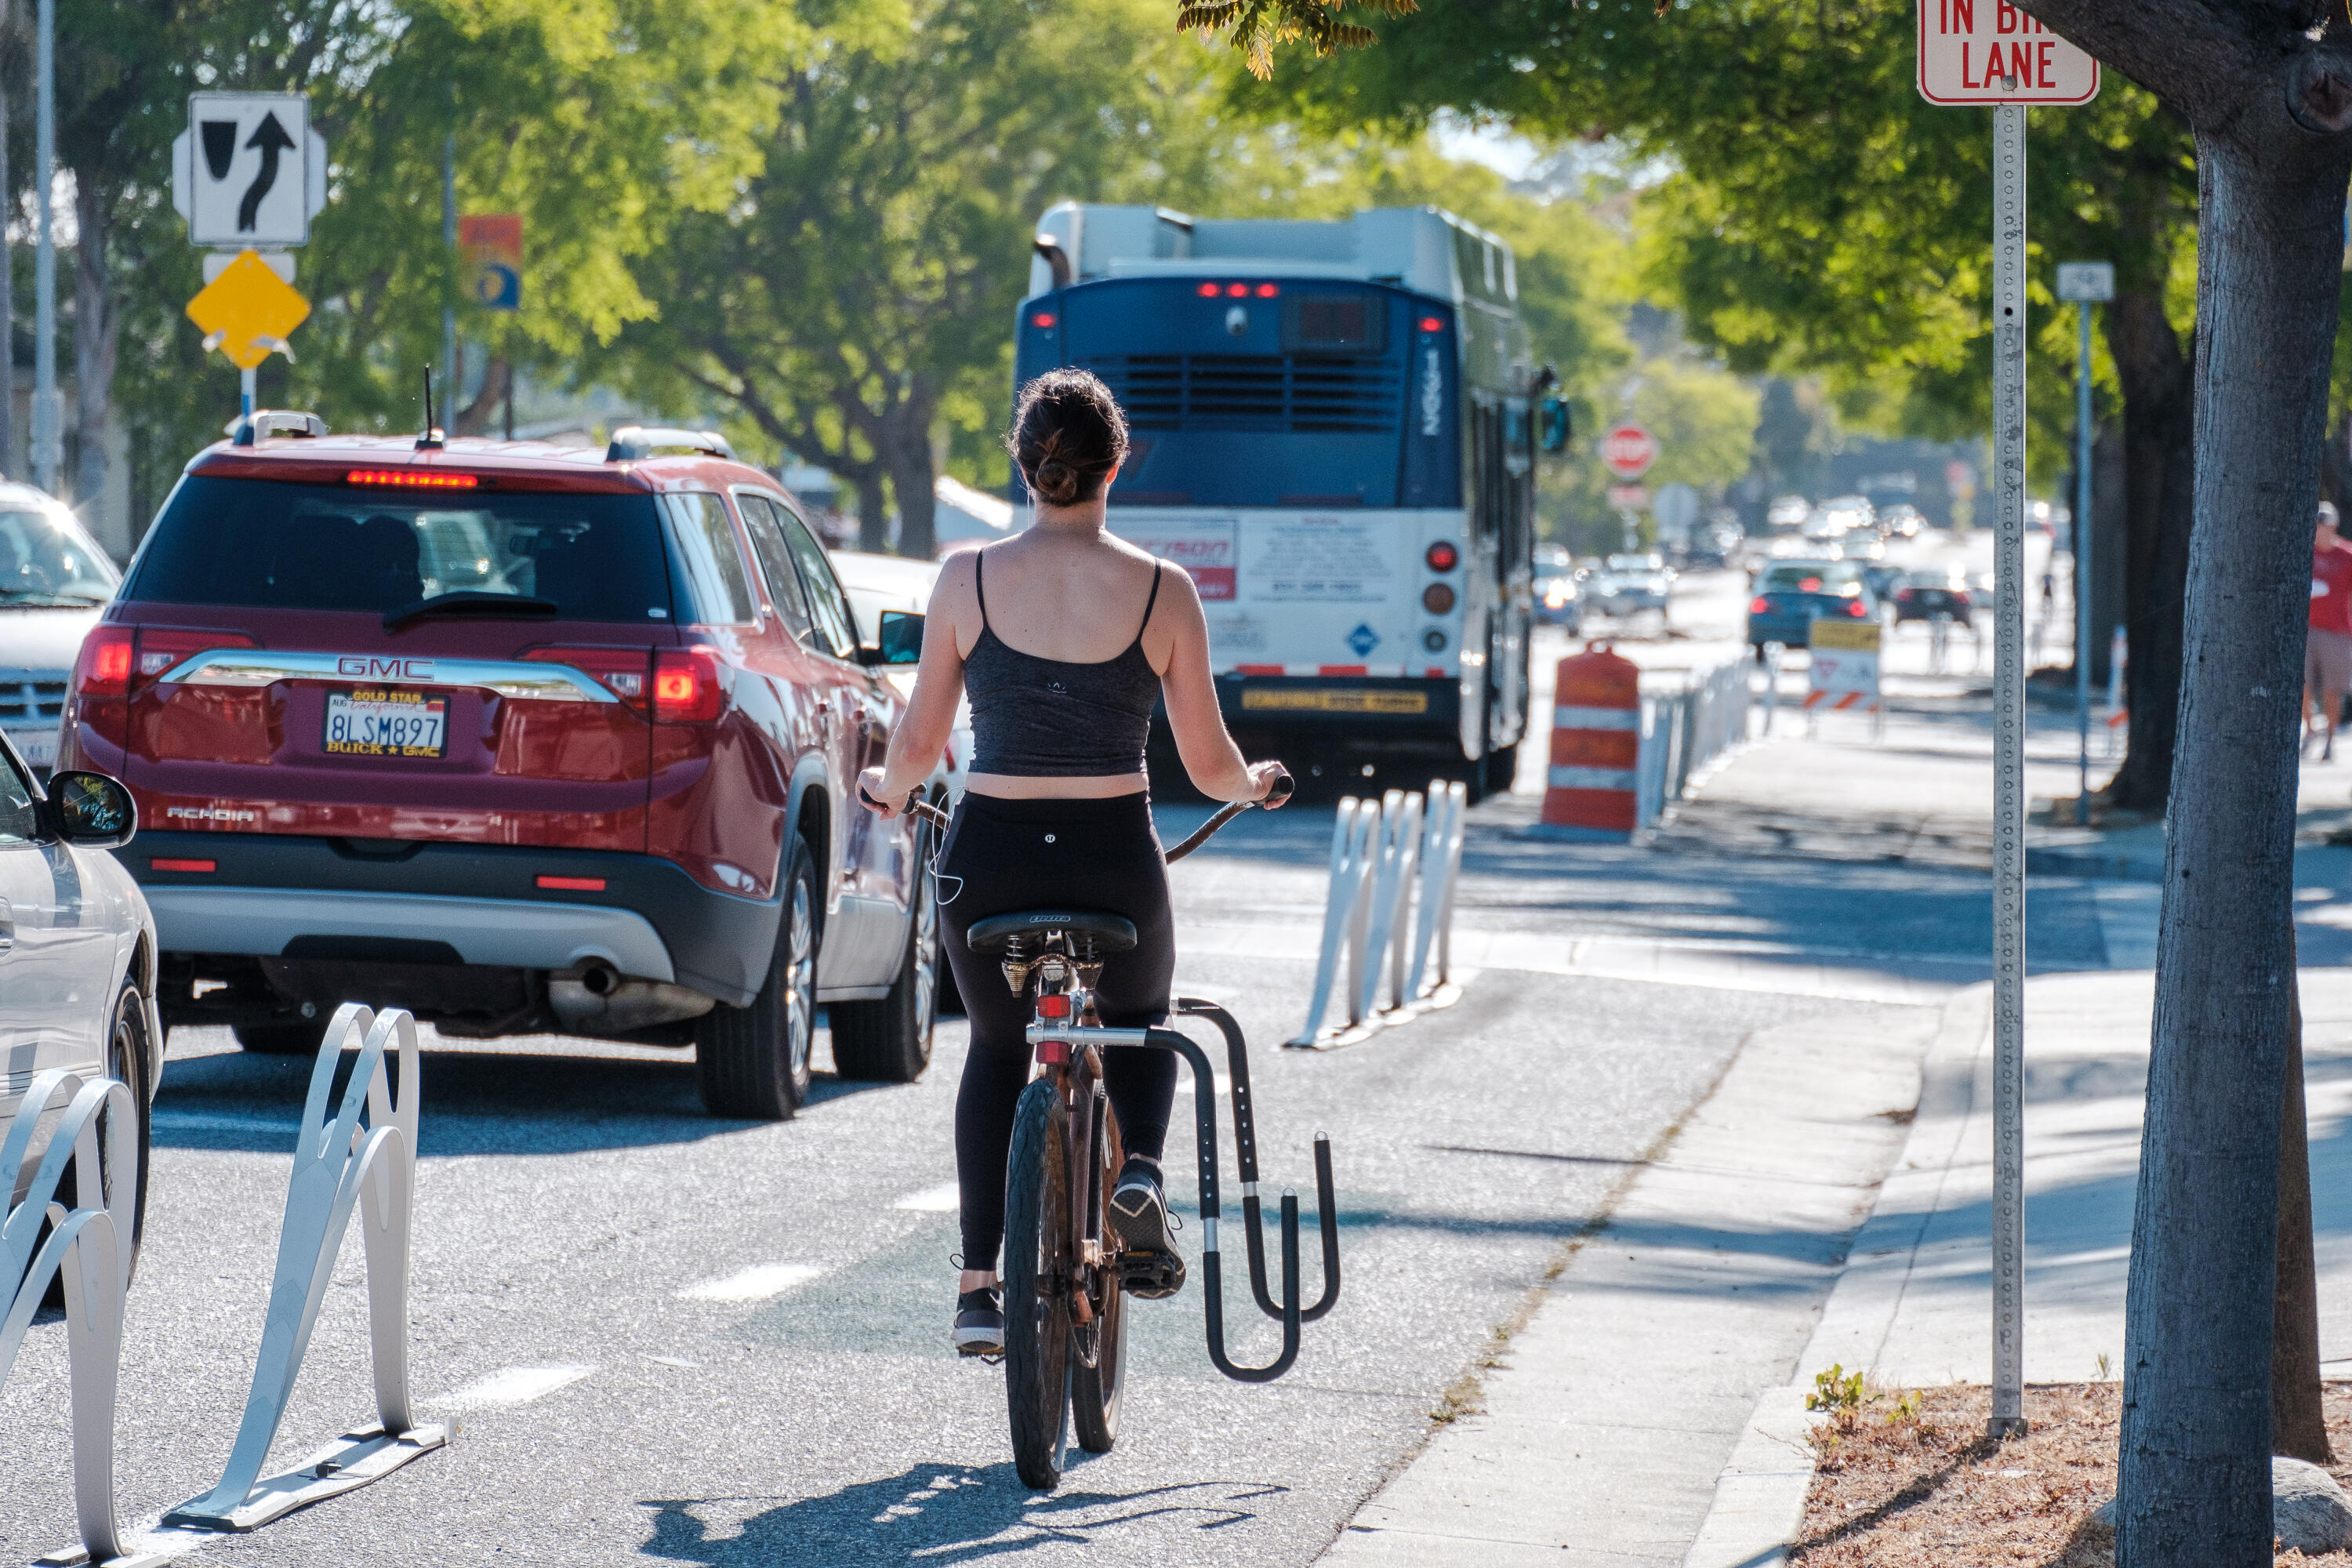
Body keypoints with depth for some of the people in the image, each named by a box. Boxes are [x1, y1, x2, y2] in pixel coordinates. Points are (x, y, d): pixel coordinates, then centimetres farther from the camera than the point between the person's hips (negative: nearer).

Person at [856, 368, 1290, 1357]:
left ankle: (979, 1284, 16)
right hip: (1115, 859, -1)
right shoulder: (1161, 592, -6)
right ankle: (1138, 1172, -2)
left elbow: (918, 744, 2)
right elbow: (1208, 765, -1)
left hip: (988, 859, 1)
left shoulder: (968, 579, -4)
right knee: (1139, 1028, 29)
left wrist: (888, 789, 25)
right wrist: (1256, 785, 23)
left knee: (997, 1051, 26)